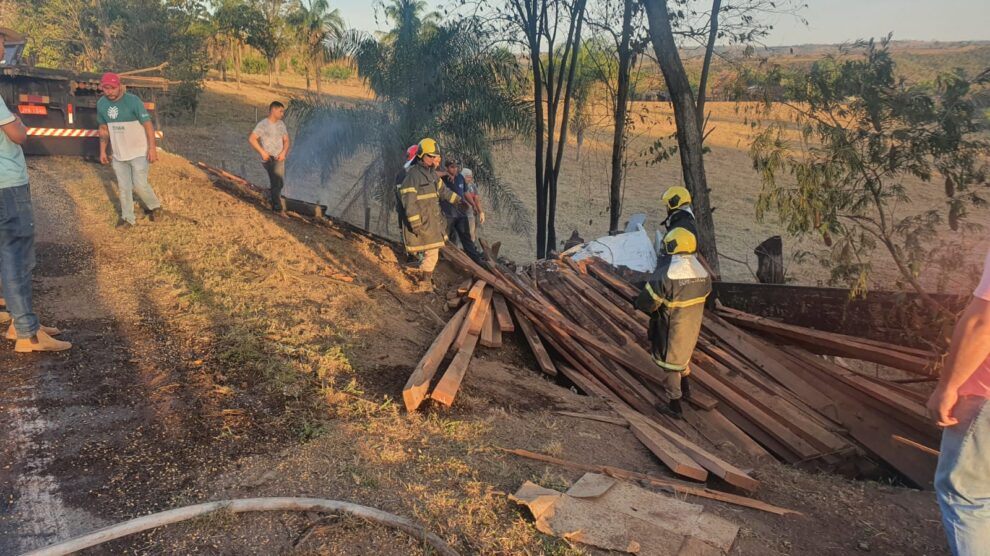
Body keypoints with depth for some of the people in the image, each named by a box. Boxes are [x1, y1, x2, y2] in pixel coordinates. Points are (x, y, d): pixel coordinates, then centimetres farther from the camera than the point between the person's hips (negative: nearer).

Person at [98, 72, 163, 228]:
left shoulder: (133, 101, -17)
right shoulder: (101, 104, 0)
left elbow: (148, 124, -15)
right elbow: (104, 129, 12)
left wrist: (152, 148, -20)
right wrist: (102, 151, 12)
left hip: (139, 152, -5)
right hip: (118, 154, 5)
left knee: (139, 185, -4)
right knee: (123, 187, 9)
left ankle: (155, 206, 23)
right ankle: (127, 218, 20)